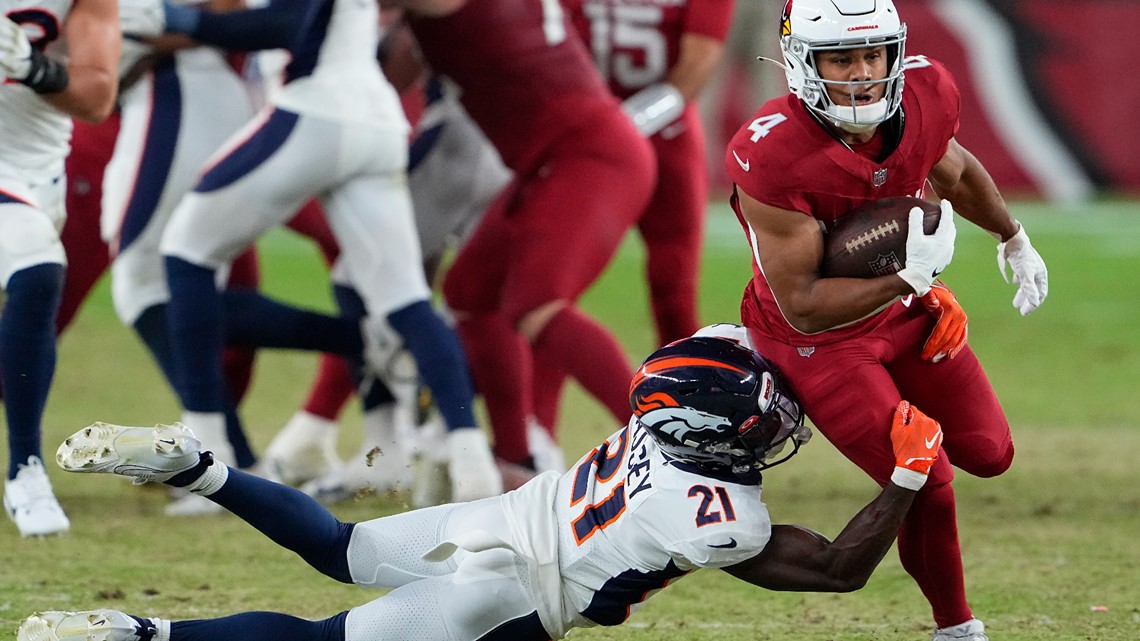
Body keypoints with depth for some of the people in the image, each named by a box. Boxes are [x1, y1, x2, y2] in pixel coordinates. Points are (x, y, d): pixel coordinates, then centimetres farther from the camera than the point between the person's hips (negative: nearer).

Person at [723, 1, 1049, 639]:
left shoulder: (927, 95, -18)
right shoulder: (769, 158, -35)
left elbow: (952, 169, 9)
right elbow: (802, 308, -30)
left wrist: (1014, 240, 26)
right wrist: (909, 279, -39)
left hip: (903, 306, 6)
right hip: (819, 338, -6)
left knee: (989, 454, 13)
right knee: (927, 487, -8)